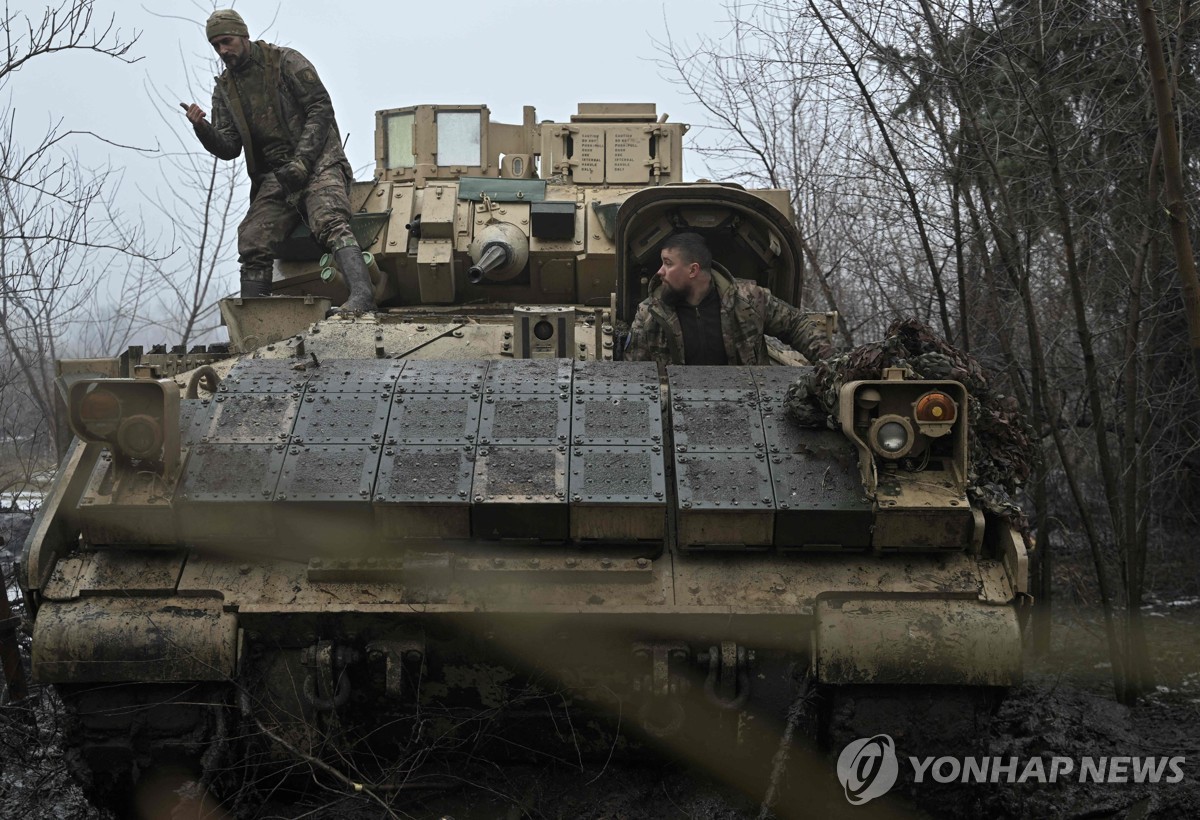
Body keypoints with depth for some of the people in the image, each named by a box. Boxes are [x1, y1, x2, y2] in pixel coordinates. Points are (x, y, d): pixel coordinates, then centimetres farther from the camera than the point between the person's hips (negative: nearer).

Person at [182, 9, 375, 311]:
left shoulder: (285, 61, -1)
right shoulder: (224, 89, 14)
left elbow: (321, 108, -7)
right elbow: (229, 148, 9)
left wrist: (301, 161, -16)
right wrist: (202, 128, -12)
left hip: (317, 163, -6)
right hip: (274, 178, 6)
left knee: (330, 223, -31)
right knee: (252, 243, -8)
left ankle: (361, 295, -48)